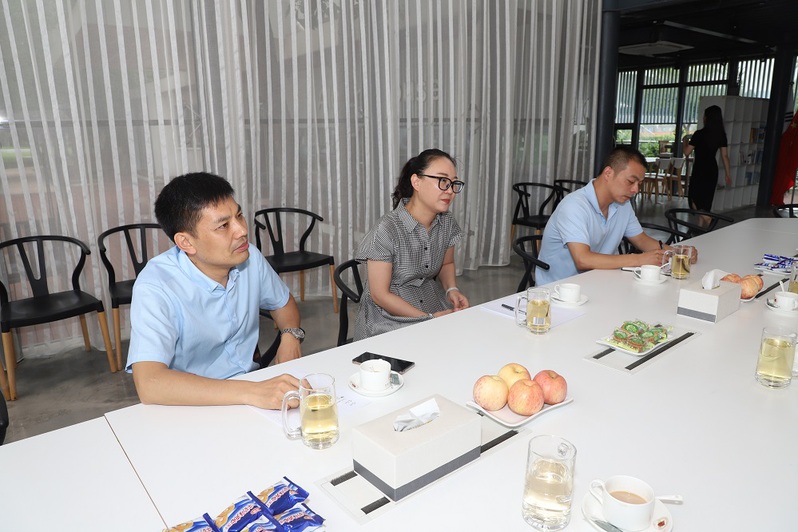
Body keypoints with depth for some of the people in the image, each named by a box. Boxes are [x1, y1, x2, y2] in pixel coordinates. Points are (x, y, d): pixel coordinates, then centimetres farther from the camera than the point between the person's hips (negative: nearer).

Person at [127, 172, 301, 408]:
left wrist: (291, 335, -8)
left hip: (250, 379, 6)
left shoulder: (249, 256, -5)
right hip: (195, 404, -6)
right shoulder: (156, 287, -21)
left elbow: (283, 302, 14)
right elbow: (149, 384, -32)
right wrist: (251, 393, -40)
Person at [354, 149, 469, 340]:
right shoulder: (386, 230, -21)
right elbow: (380, 295, -17)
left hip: (433, 303, 6)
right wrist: (429, 318, -19)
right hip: (389, 315, -6)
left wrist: (452, 289, -3)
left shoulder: (447, 222, -1)